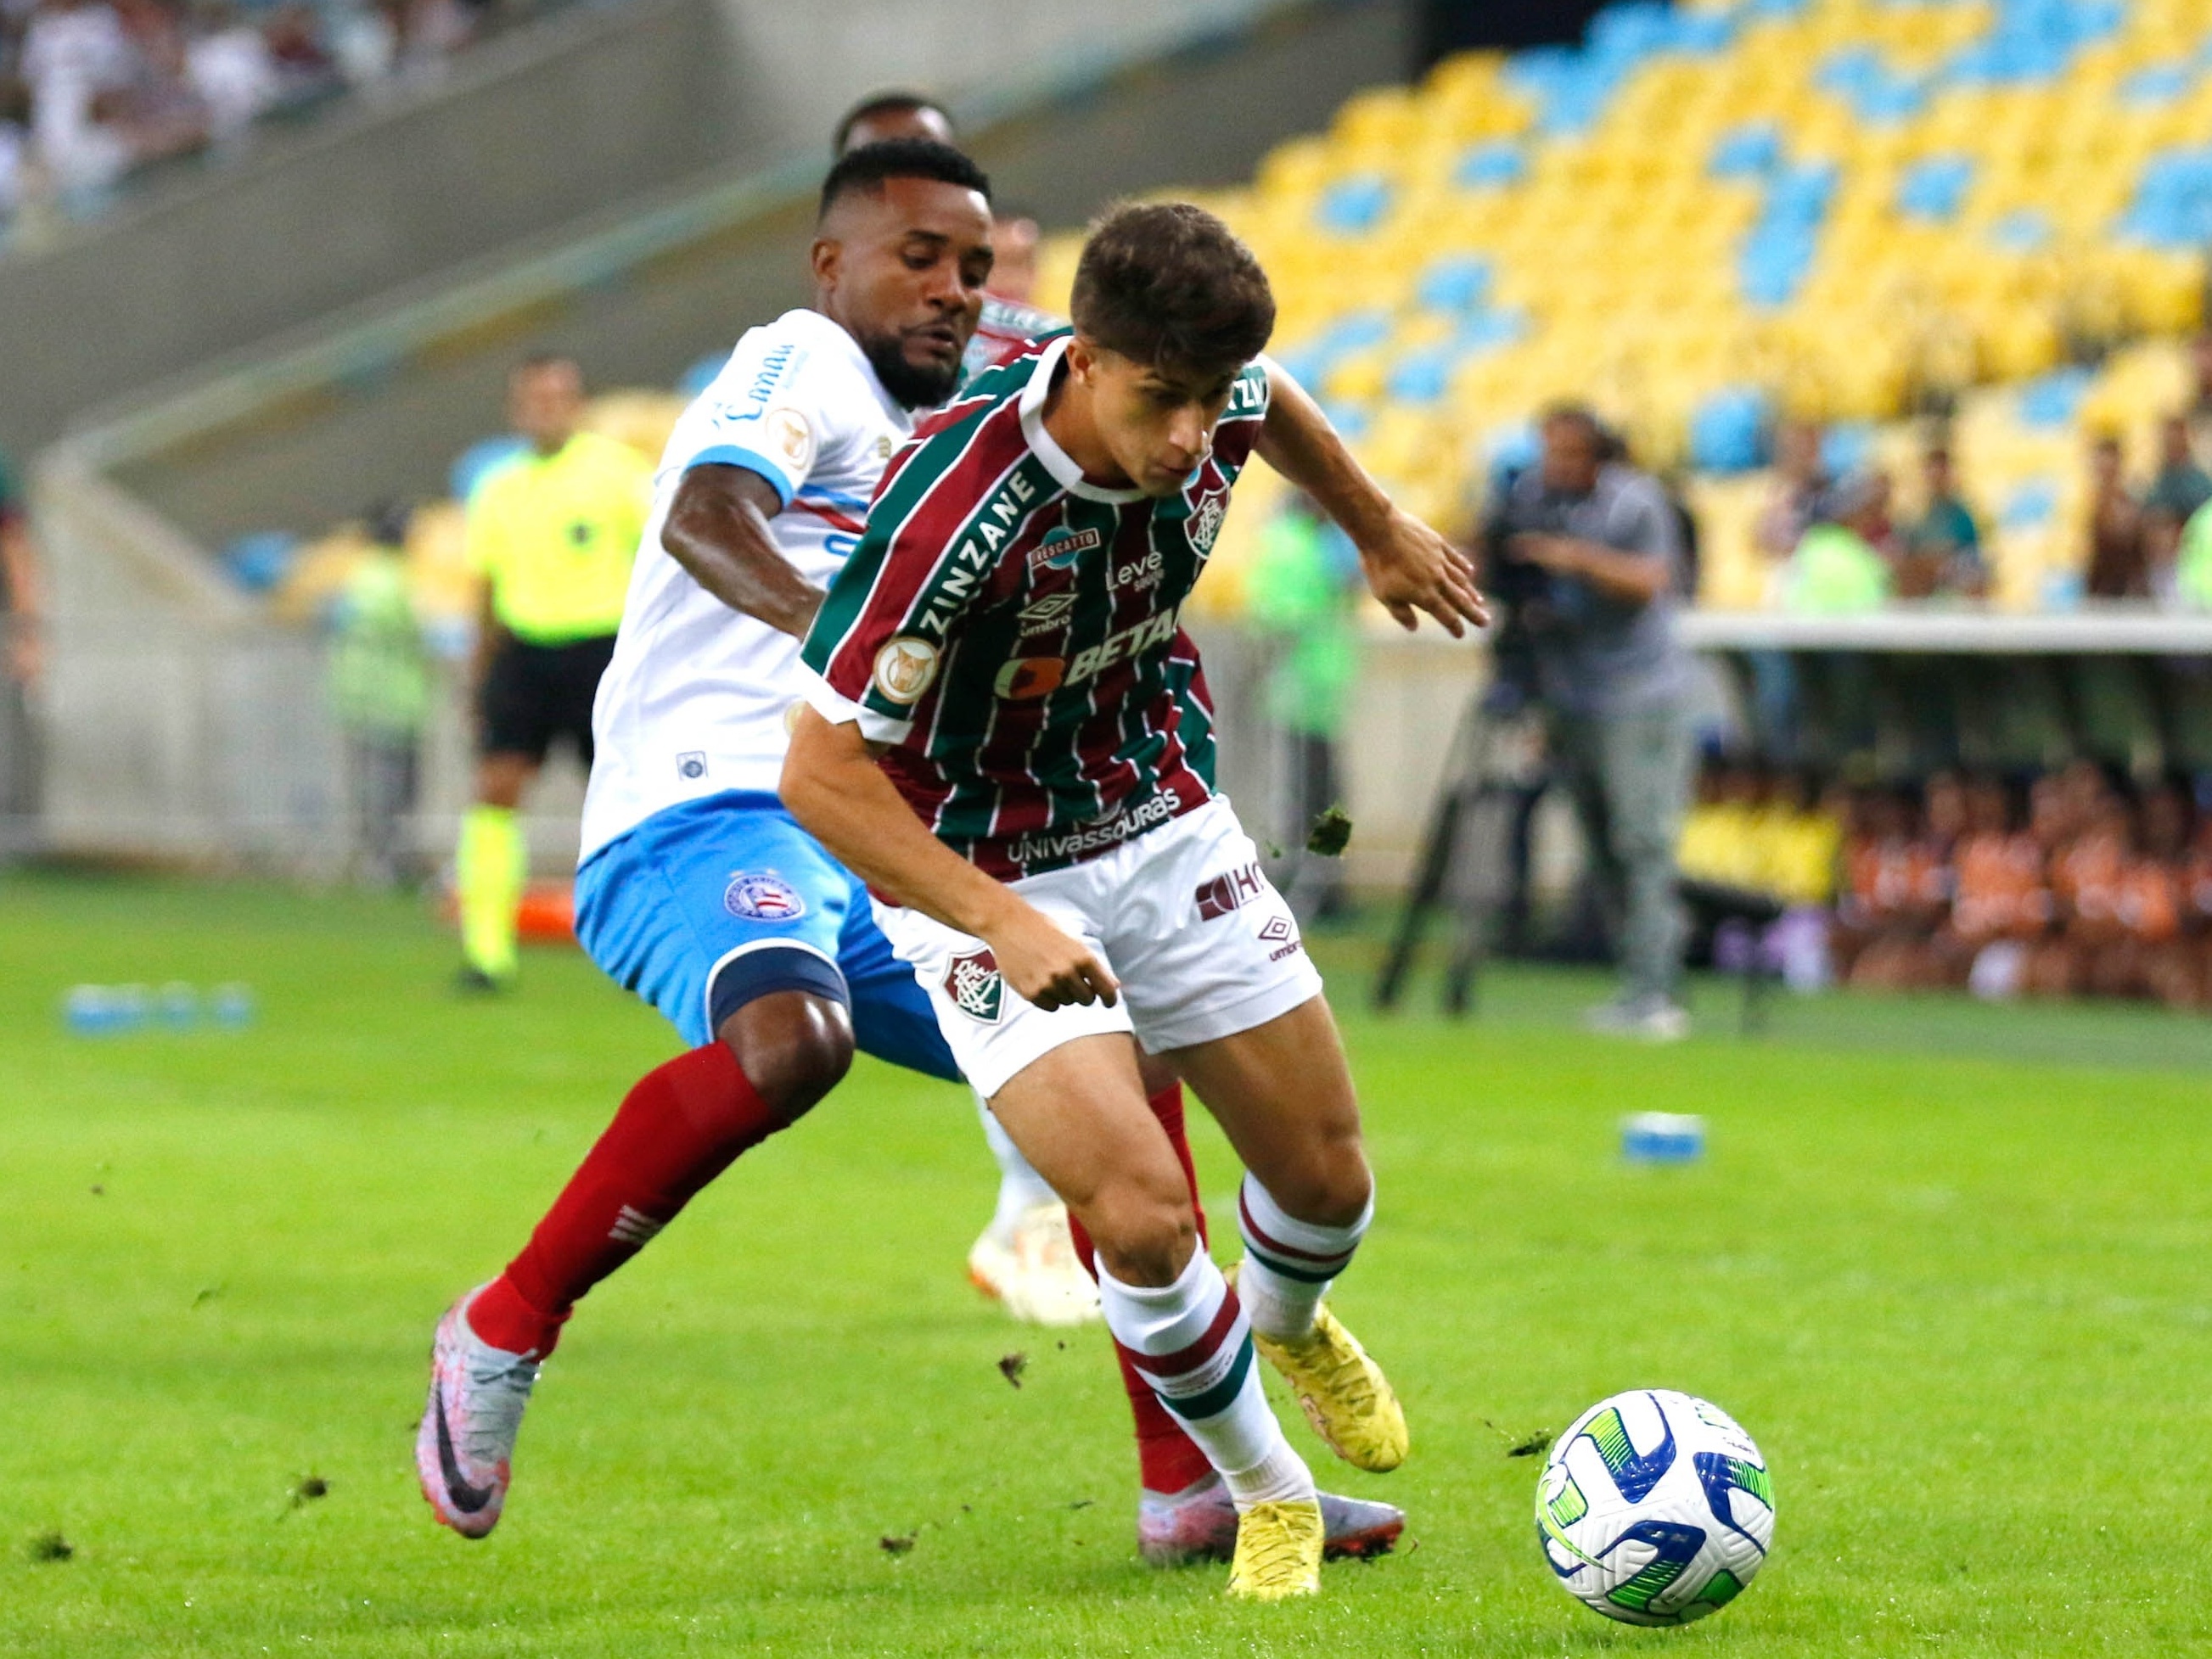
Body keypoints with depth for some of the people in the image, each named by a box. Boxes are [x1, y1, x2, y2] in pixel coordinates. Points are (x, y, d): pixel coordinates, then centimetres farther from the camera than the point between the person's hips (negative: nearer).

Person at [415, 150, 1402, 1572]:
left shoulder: (916, 443, 28)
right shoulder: (805, 361, 0)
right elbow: (707, 514, -22)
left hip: (867, 866, 10)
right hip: (702, 820, -10)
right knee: (790, 1042, -38)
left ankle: (1190, 1484, 14)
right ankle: (504, 1331, -22)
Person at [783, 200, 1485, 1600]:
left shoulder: (1207, 401, -16)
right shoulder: (952, 512, -35)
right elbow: (822, 773, -30)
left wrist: (1381, 529, 28)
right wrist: (1007, 925, -38)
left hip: (1167, 827, 6)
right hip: (984, 878, -6)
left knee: (1329, 1180, 10)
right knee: (1142, 1211, -20)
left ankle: (1289, 1323, 49)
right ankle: (1269, 1496, 7)